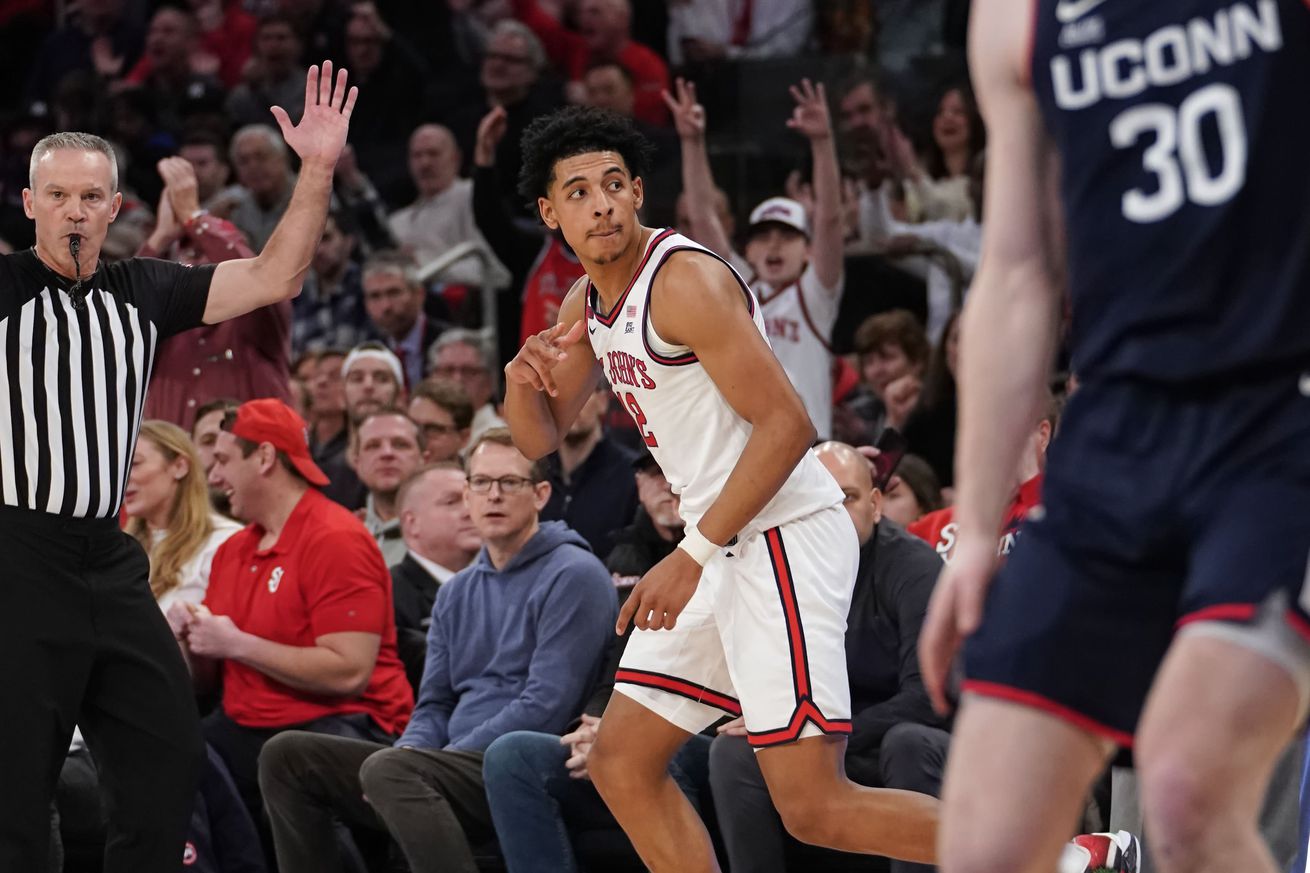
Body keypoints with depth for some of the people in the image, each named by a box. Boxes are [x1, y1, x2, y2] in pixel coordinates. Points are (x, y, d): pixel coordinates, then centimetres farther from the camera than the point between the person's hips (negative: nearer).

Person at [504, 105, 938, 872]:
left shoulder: (683, 281, -16)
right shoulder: (589, 304, 13)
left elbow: (787, 426, -21)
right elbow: (541, 438, 23)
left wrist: (694, 556, -21)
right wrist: (522, 380, -1)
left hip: (783, 538, -10)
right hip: (726, 549, 10)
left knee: (814, 807, -15)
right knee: (621, 761, 11)